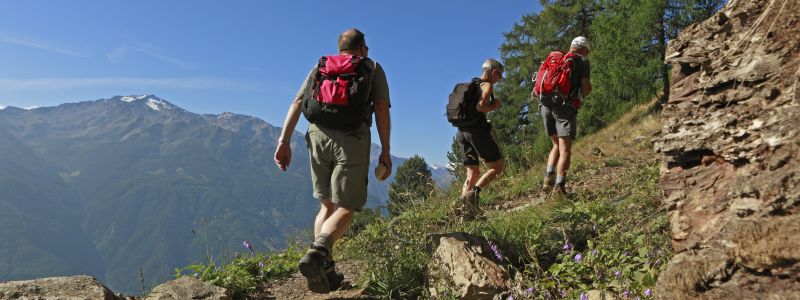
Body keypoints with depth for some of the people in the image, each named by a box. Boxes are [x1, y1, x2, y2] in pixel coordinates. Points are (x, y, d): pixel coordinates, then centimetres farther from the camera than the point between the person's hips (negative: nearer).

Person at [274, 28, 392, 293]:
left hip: (318, 135, 4)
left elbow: (297, 102, 10)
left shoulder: (321, 66, 24)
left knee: (328, 205, 17)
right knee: (346, 209, 2)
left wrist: (284, 141, 5)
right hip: (352, 139, -3)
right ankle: (317, 253, -25)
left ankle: (326, 270, 6)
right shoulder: (373, 68, 17)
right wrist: (385, 152, 2)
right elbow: (381, 108, 2)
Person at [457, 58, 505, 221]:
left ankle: (469, 211, -1)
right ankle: (474, 192, -20)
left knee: (473, 173, 10)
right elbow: (481, 106, -20)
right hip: (477, 130, -8)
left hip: (461, 132, 8)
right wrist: (494, 106, 0)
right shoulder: (487, 85, -2)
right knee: (498, 166, 0)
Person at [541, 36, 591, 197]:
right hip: (565, 107, -5)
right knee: (565, 149, -4)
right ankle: (559, 187, -13)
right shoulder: (582, 61, 7)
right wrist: (589, 87, 23)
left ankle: (548, 177, 3)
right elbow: (585, 90, 1)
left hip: (546, 106, 5)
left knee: (557, 144, 19)